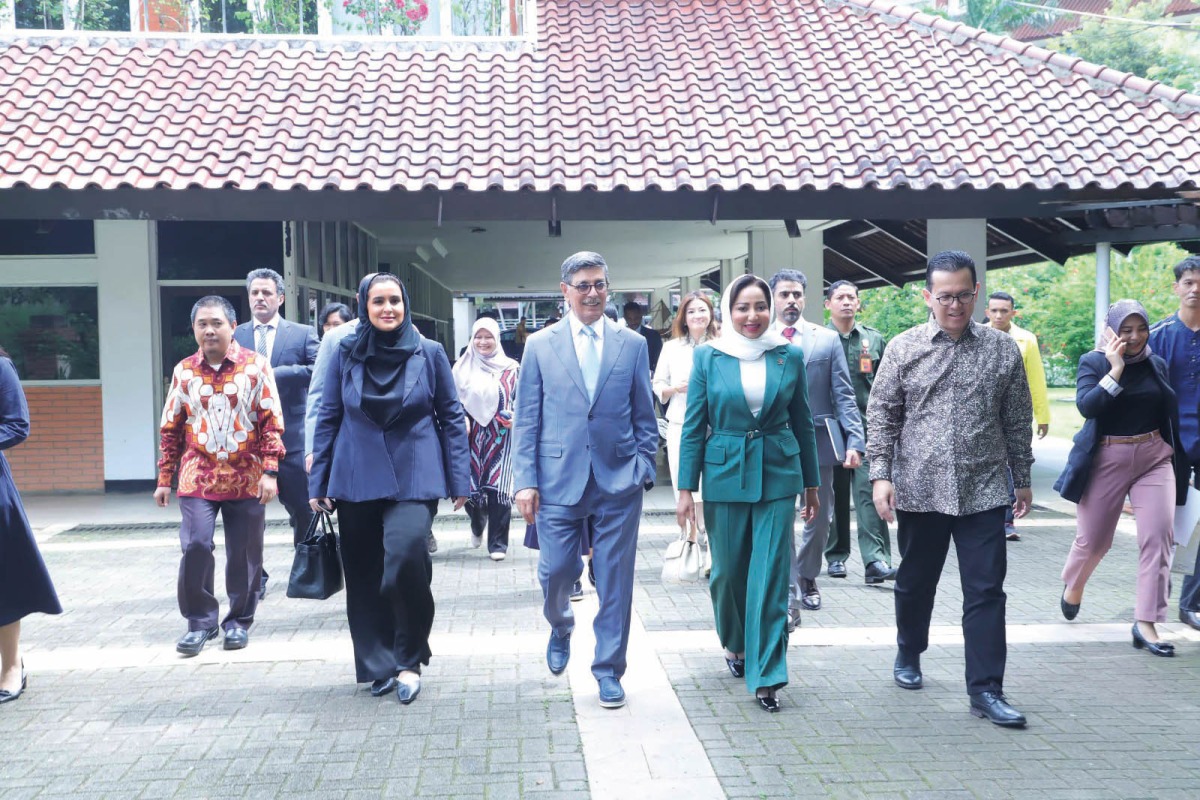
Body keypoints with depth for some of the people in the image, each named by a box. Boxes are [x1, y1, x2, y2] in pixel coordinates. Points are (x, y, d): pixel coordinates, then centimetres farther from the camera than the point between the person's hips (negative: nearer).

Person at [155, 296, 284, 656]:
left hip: (246, 479, -1)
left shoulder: (256, 366, 0)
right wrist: (164, 479, 9)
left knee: (244, 554, 5)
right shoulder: (183, 371, 7)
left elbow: (272, 422, -2)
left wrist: (269, 472, -9)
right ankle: (200, 621, 7)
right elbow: (170, 429, 11)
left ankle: (239, 621, 22)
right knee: (195, 546, -10)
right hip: (198, 478, 1)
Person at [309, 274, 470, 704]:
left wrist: (460, 479, -1)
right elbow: (327, 418, 7)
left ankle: (409, 660, 0)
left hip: (414, 478, -2)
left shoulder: (429, 353, 0)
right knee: (364, 575, 7)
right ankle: (378, 663, 24)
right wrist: (318, 482, 4)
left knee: (405, 559, -20)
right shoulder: (345, 353, 3)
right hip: (357, 480, 2)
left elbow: (452, 418, 3)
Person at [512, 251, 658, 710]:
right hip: (559, 480, 0)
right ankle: (561, 628, 37)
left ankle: (608, 671, 20)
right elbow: (526, 420, 3)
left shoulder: (633, 345, 6)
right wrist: (525, 480, -4)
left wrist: (644, 469, 1)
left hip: (619, 483, 1)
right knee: (556, 571, 2)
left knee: (615, 581, 4)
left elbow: (644, 417, 9)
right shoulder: (540, 345, 4)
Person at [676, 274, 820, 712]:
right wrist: (686, 489, -3)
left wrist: (811, 483, 11)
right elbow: (693, 426, 0)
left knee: (771, 575, -3)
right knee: (728, 571, 10)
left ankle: (766, 676, 3)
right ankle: (734, 644, 37)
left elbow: (803, 423, 9)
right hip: (725, 475, 0)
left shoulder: (790, 356, 2)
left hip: (778, 475, 0)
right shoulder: (708, 357, -1)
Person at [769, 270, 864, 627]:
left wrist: (855, 441, -9)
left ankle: (807, 578, 34)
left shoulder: (827, 339, 5)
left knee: (819, 517, 12)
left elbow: (844, 396, 2)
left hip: (818, 440, 2)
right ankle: (790, 596, 2)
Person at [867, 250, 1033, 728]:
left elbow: (1017, 421, 8)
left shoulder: (1003, 350, 2)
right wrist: (881, 475, -7)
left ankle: (986, 689, 8)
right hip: (918, 490, 0)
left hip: (983, 491, 0)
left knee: (985, 591, -1)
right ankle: (909, 653, 40)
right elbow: (881, 415, 1)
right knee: (914, 582, 16)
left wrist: (1022, 480, 11)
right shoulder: (904, 348, -1)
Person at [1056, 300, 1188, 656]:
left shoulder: (1157, 364, 7)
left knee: (1158, 536, -9)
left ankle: (1145, 624, -3)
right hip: (1106, 460, -3)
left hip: (1155, 457, 3)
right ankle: (1073, 585, 40)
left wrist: (1179, 462, 16)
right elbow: (1087, 405, -21)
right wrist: (1115, 369, -23)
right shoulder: (1093, 362, -5)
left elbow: (1170, 414, 15)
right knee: (1093, 540, 8)